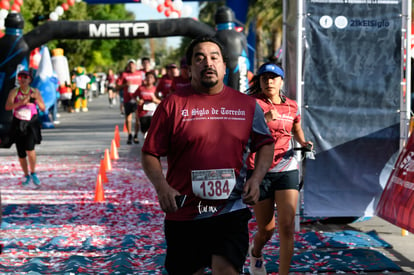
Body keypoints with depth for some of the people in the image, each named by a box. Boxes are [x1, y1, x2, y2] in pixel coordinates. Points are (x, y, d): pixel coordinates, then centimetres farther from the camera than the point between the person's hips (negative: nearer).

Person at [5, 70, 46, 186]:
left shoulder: (35, 92, 2)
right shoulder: (14, 92, -1)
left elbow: (43, 108, -2)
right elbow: (7, 107, -14)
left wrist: (37, 100, -20)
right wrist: (21, 102, -26)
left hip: (31, 124, -1)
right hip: (18, 124, 1)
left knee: (30, 148, -22)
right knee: (21, 153, 5)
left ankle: (33, 173, -3)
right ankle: (26, 176, 24)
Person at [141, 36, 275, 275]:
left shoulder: (247, 105, 7)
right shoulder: (173, 104, 0)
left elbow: (266, 144, 17)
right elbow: (150, 153, 2)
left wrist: (256, 179, 1)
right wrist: (161, 185, -14)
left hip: (231, 212, 0)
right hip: (183, 215, 0)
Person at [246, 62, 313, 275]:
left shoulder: (292, 106, 7)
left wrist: (303, 143, 7)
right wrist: (264, 119, -34)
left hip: (287, 169, 2)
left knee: (287, 226, -12)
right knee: (266, 229, 7)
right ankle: (255, 253, 42)